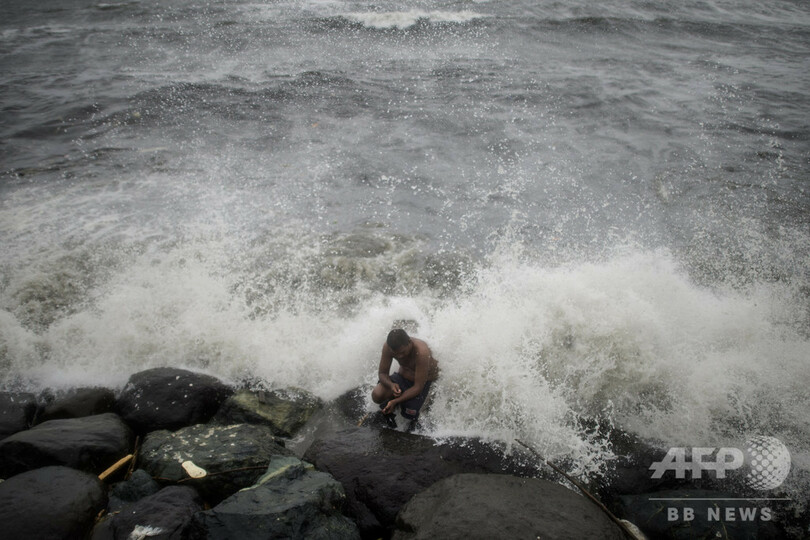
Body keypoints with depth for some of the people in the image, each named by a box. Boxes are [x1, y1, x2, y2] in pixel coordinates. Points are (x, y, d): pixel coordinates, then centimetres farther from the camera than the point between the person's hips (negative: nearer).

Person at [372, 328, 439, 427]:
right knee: (377, 395, -24)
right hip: (403, 377, 3)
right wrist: (391, 385, -34)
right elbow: (383, 373, -11)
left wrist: (395, 401, -37)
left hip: (424, 381, -3)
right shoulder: (388, 346, -23)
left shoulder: (421, 352, -37)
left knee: (409, 413, -25)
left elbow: (418, 387, -32)